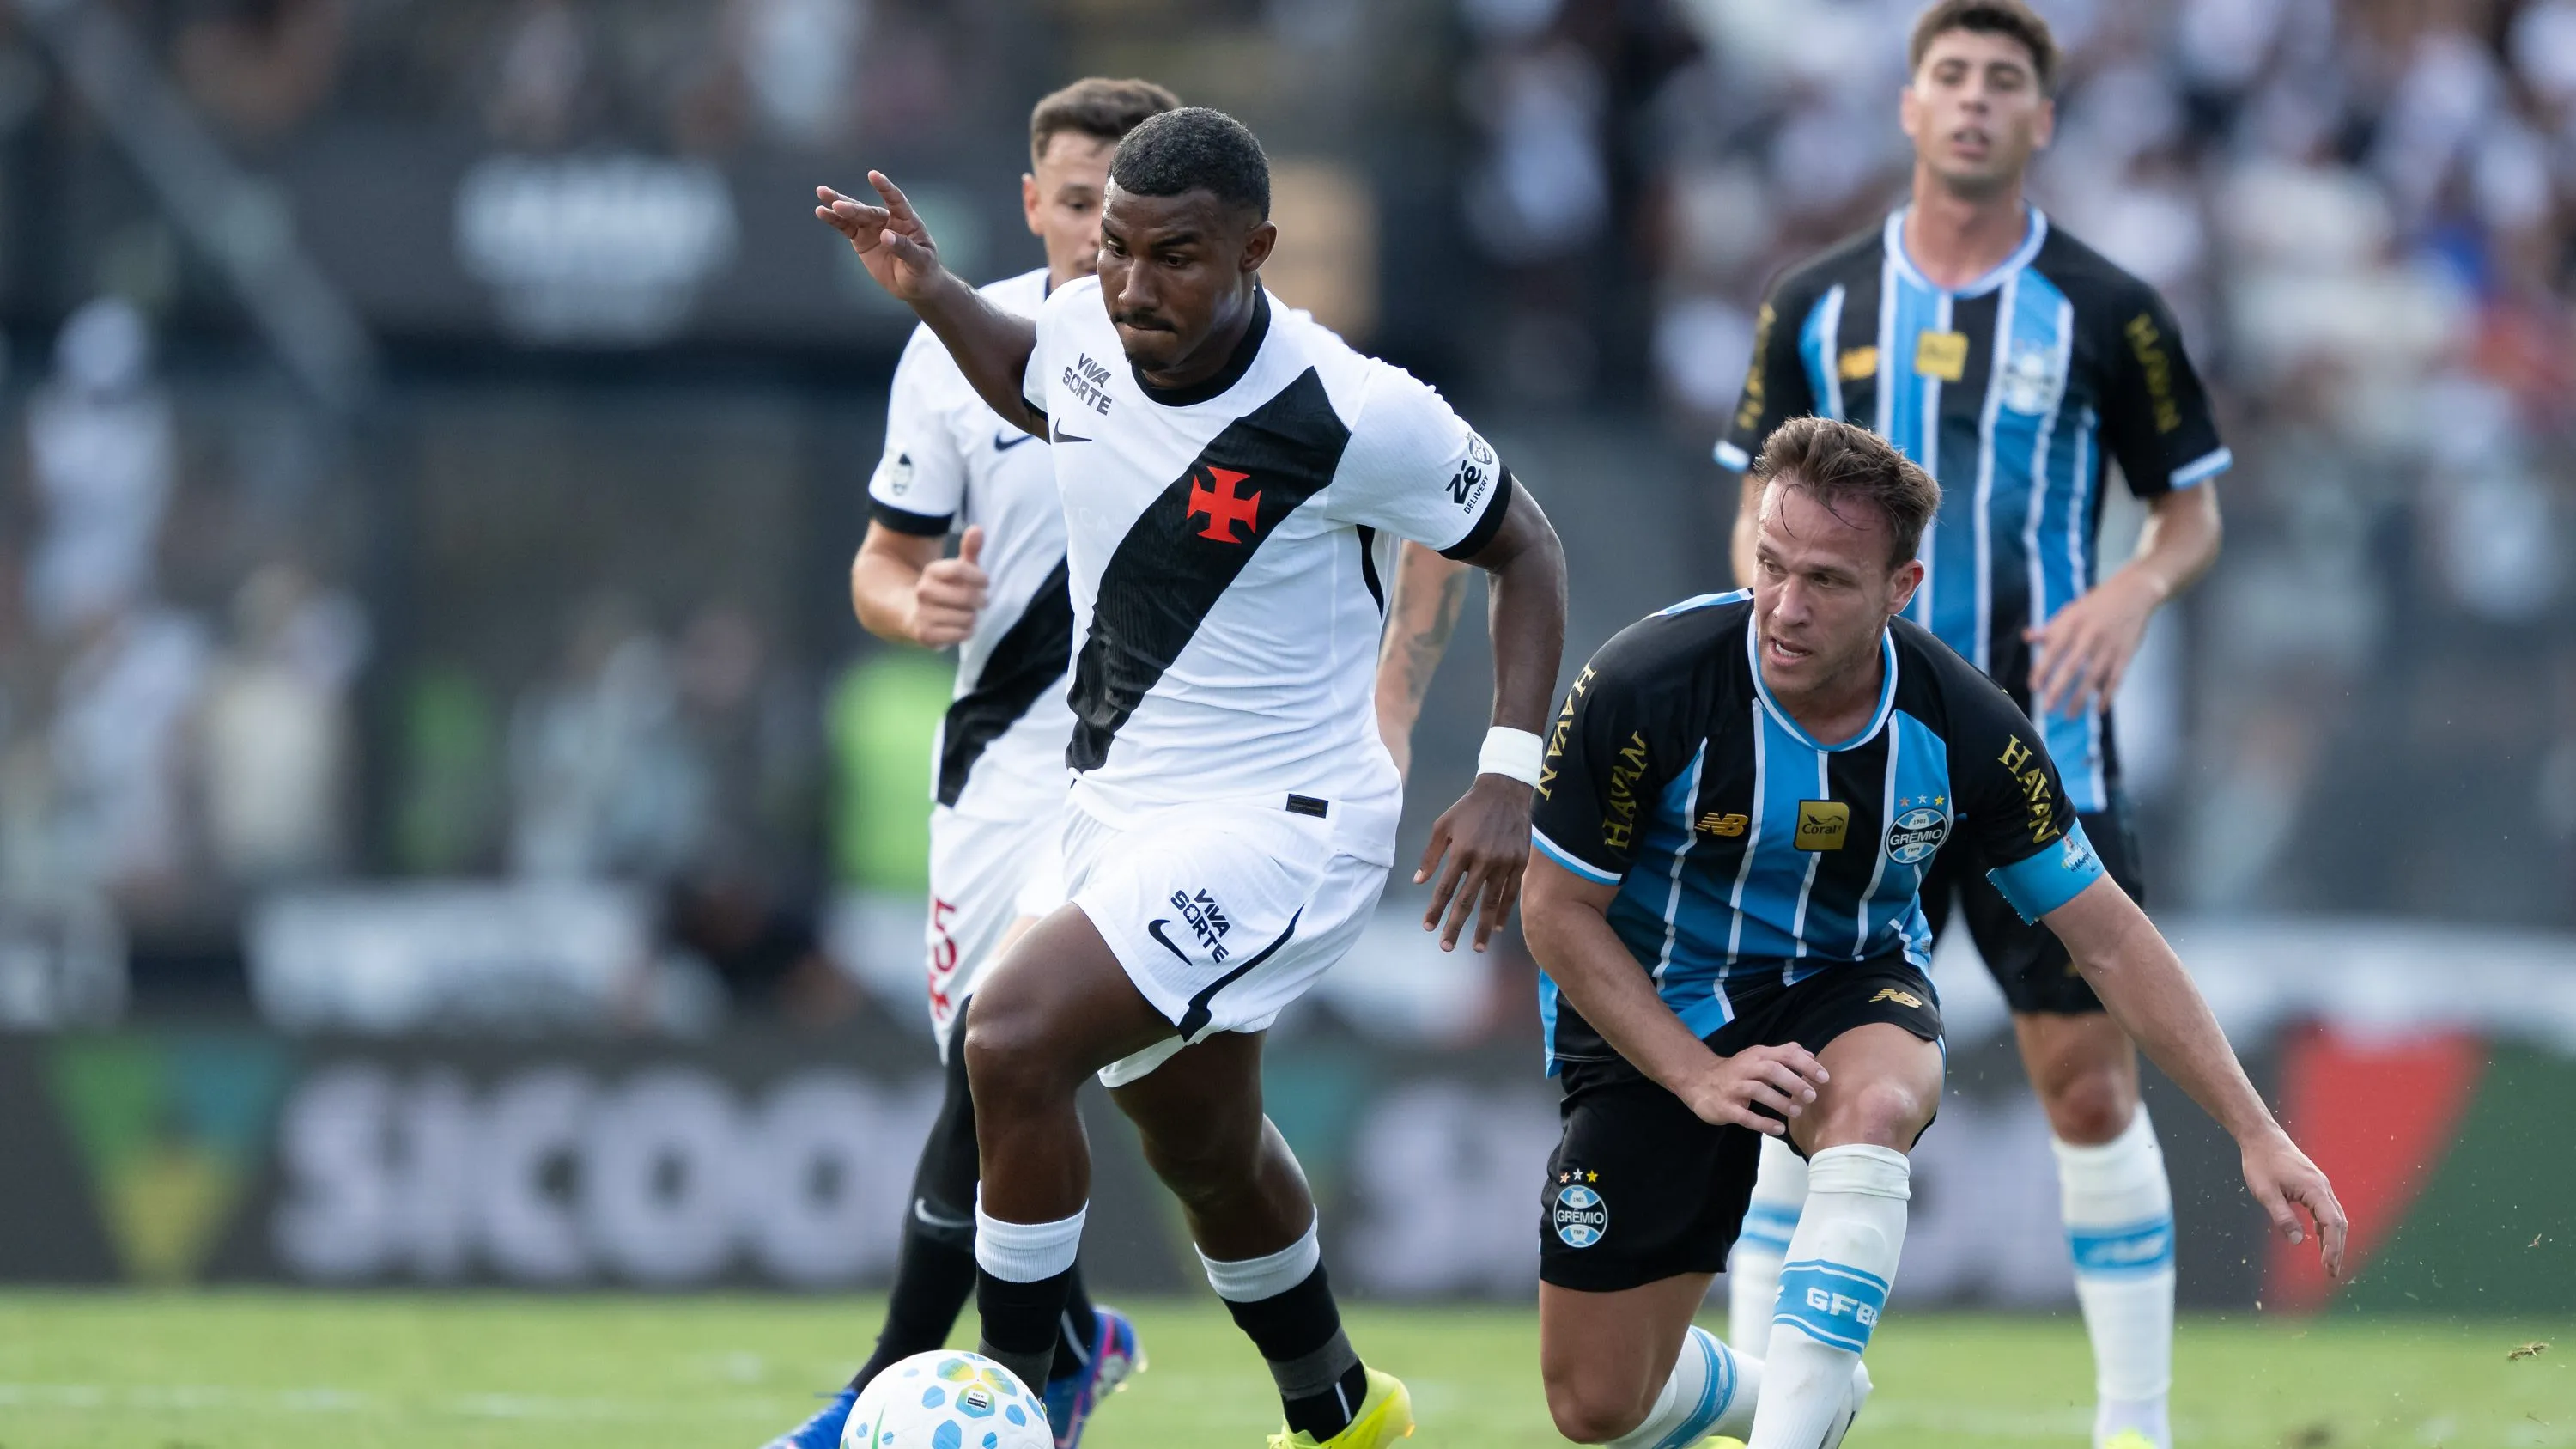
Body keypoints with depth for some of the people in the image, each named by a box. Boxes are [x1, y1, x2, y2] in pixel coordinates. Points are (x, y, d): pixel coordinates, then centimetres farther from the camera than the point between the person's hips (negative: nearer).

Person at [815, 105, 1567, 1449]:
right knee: (1202, 1148, 23)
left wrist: (1509, 779, -16)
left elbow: (1521, 546, -8)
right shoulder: (1085, 332, -7)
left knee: (1012, 1044, -25)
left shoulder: (1351, 416, -24)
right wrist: (931, 293, 4)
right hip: (1123, 817, 7)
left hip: (1282, 822, -7)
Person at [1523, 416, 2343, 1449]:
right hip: (1657, 1017, 0)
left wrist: (2256, 1134, -11)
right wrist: (1697, 1075, -22)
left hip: (1851, 991, 0)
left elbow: (2107, 937, -9)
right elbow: (1556, 910, -13)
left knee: (1872, 1104, -39)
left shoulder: (1965, 731, -20)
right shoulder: (1645, 688, -26)